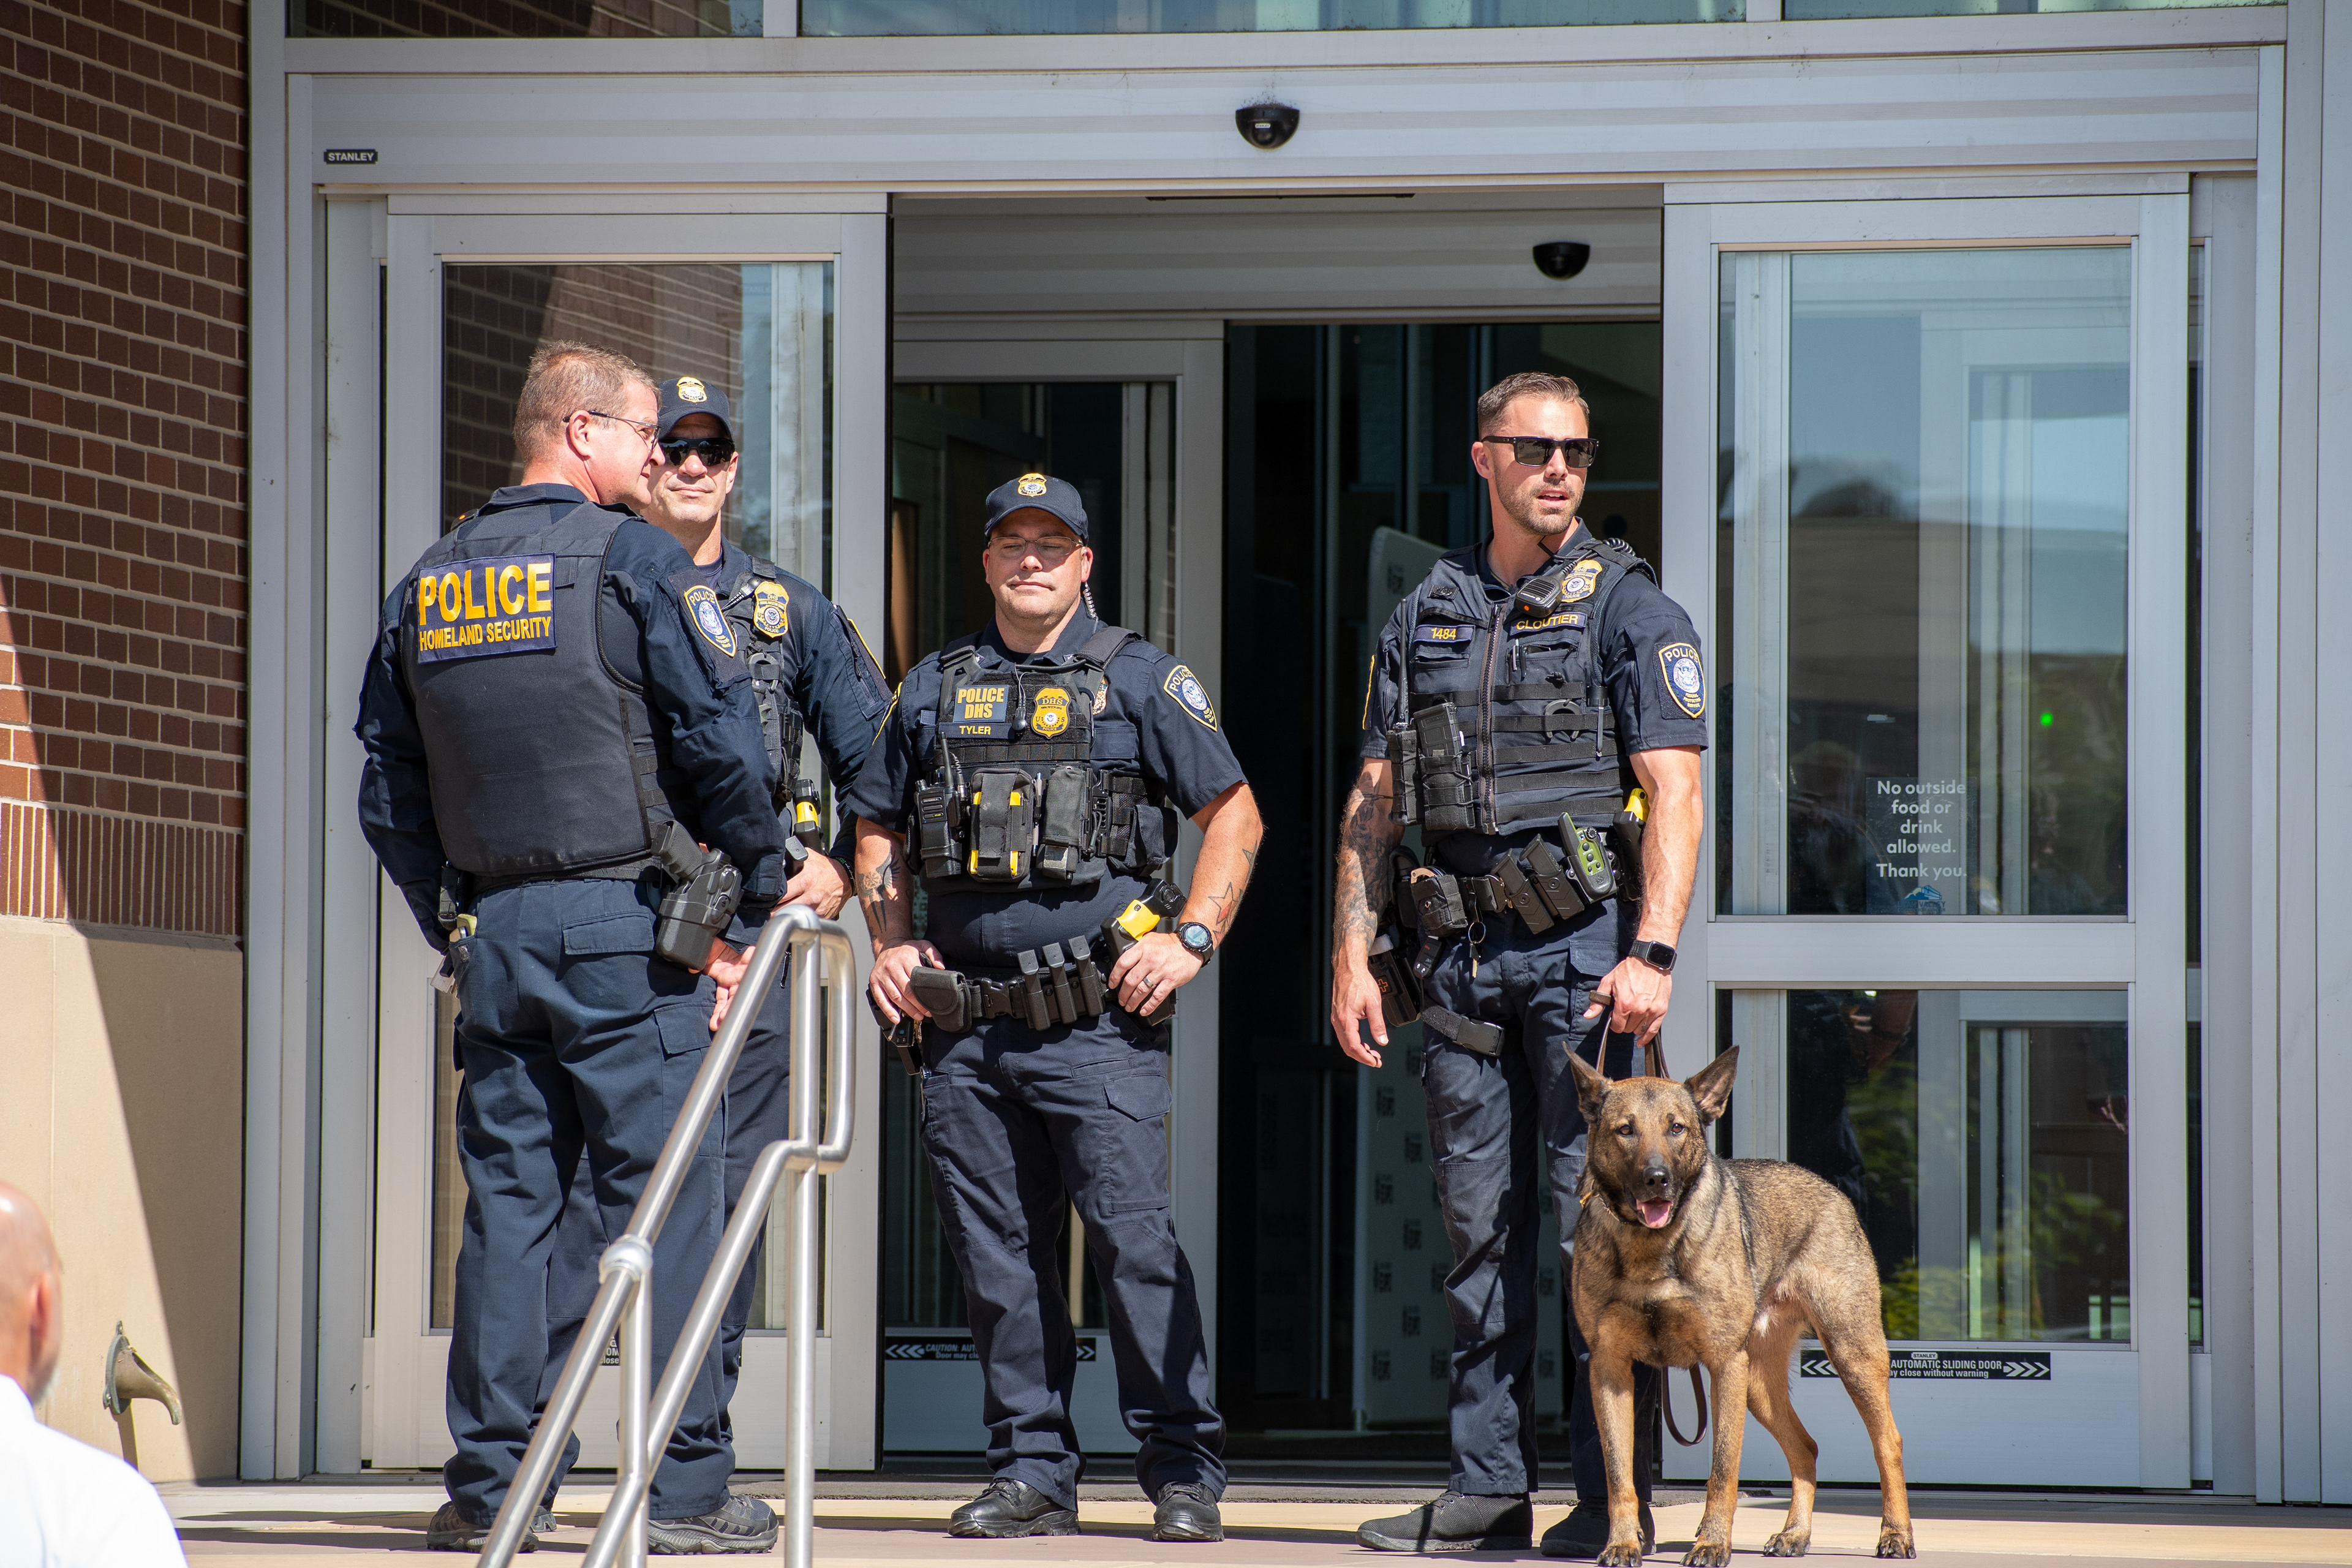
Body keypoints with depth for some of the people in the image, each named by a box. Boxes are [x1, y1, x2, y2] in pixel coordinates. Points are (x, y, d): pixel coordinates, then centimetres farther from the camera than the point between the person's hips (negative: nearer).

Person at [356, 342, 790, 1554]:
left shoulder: (427, 584, 13)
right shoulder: (635, 559, -5)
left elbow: (388, 793, 15)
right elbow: (721, 743, -10)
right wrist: (758, 888, 2)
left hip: (491, 937, 5)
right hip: (627, 923, -5)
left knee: (507, 1203, 8)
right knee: (664, 1202, -2)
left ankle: (488, 1486, 7)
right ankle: (686, 1488, -3)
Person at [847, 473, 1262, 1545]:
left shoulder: (1139, 680, 5)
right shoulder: (934, 689, 16)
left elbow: (1233, 815, 4)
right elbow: (877, 831, 24)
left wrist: (1190, 939, -6)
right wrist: (891, 943, 9)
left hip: (1097, 1022, -4)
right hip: (962, 1024, 4)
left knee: (1133, 1237, -10)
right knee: (996, 1255, 5)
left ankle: (1182, 1471, -4)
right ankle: (1031, 1472, 13)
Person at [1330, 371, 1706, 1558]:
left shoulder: (1627, 606, 1)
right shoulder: (1424, 616, 15)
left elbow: (1675, 793, -7)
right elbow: (1374, 800, 16)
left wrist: (1652, 952, -17)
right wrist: (1350, 955, 7)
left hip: (1585, 942, -5)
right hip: (1461, 953, 5)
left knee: (1597, 1221, -6)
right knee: (1478, 1224, 6)